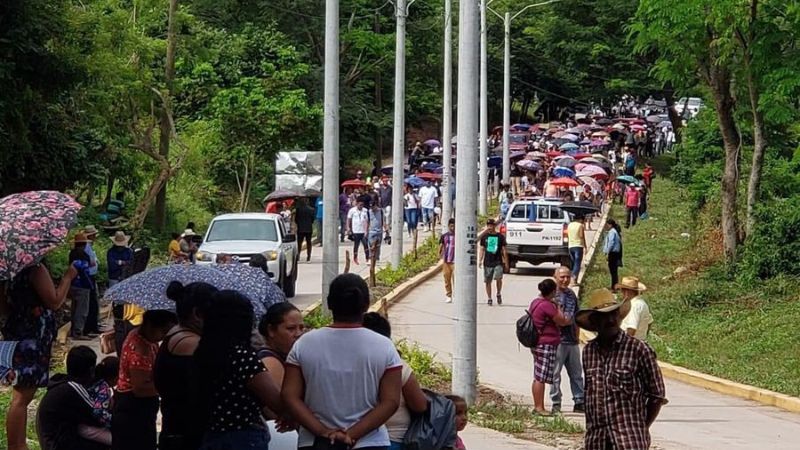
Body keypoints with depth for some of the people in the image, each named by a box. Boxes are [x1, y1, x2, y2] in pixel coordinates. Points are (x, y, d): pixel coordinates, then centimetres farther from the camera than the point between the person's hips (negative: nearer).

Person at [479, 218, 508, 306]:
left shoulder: (500, 236, 3)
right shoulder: (484, 237, 7)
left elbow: (504, 250, 6)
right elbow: (481, 249, 9)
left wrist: (506, 262, 4)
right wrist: (480, 260, -2)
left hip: (498, 262, -2)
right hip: (487, 263, 2)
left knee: (498, 278, -20)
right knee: (487, 281, 4)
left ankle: (499, 294, 3)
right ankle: (489, 299, 16)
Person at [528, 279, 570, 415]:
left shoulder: (536, 302, 13)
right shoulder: (547, 305, -18)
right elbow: (562, 321, -12)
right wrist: (557, 306, 2)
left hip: (538, 344, 10)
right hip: (546, 345, -10)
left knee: (538, 378, 13)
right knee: (541, 378, -7)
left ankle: (538, 407, 17)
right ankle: (539, 407, -6)